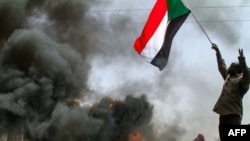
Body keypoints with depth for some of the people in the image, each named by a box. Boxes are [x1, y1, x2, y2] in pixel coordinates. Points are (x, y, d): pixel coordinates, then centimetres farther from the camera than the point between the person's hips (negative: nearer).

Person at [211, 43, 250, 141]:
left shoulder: (241, 80, 2)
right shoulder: (228, 77, 25)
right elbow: (221, 66, 38)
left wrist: (242, 60, -34)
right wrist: (217, 51, 45)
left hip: (233, 115, -8)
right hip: (224, 114, 8)